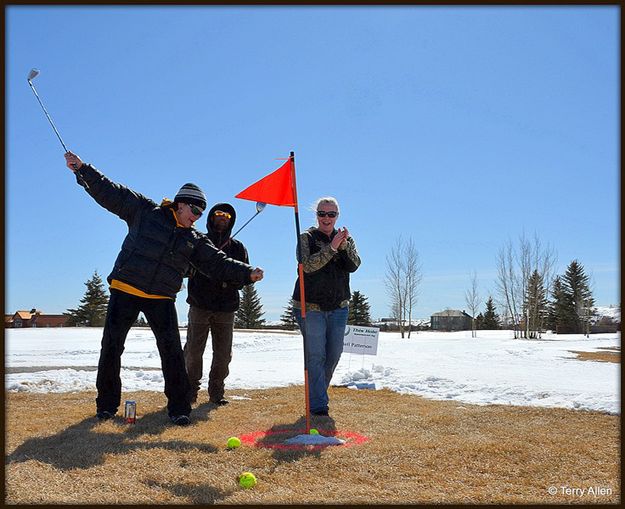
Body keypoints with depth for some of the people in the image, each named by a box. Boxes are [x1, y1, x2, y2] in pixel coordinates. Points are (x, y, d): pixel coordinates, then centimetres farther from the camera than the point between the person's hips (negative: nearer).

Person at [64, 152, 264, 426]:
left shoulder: (195, 240, 10)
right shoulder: (146, 211, 2)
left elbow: (219, 263, 5)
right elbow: (109, 192, 2)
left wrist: (247, 273, -8)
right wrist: (82, 169, -5)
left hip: (162, 299, 2)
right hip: (125, 290, -1)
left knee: (172, 351, -5)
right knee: (111, 347, 5)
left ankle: (179, 407, 5)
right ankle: (107, 403, 22)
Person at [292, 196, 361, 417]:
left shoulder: (346, 239, 9)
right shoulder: (307, 237, -1)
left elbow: (353, 266, -7)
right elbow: (307, 266, -17)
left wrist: (344, 246, -24)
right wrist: (332, 248, -24)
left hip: (338, 307, 4)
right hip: (310, 306, -4)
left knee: (334, 354, 10)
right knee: (315, 355, -6)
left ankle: (318, 393, 30)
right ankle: (318, 405, 0)